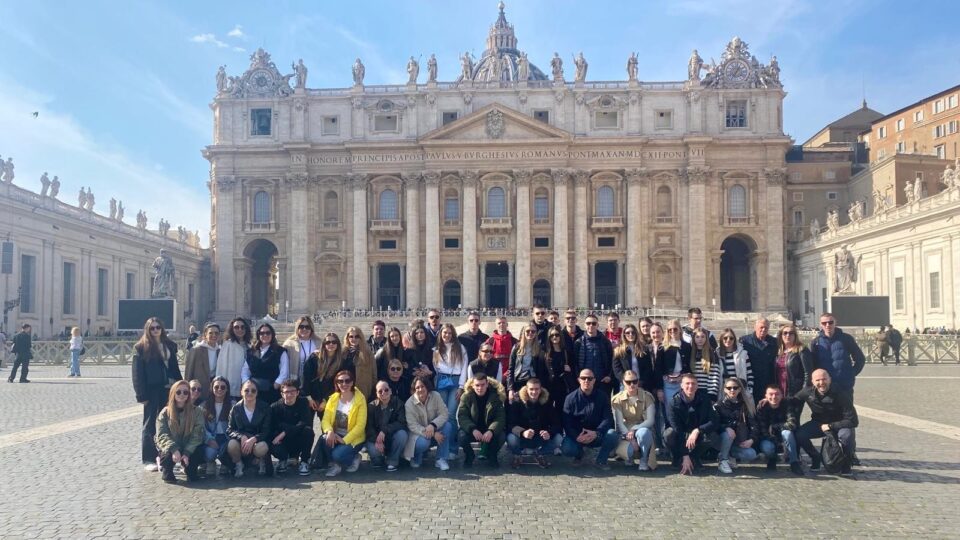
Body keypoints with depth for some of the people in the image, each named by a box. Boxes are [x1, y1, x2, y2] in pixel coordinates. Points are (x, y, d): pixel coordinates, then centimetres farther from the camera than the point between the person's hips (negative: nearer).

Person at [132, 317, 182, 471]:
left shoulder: (169, 345, 10)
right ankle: (148, 459, 12)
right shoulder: (141, 348, -4)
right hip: (152, 391, -4)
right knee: (150, 425, 4)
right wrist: (141, 394, -12)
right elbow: (137, 373, -7)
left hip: (168, 389, 4)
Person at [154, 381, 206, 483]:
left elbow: (197, 435, -10)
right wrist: (174, 449, -30)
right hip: (170, 447, 0)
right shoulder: (165, 413, -1)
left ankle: (190, 470, 5)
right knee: (168, 454, -34)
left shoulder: (196, 411, -3)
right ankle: (167, 472, 2)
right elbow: (162, 435, -12)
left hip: (189, 448, 0)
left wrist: (187, 453, -26)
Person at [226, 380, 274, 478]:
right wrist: (242, 437, -22)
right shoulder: (236, 409, 2)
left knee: (261, 448, -36)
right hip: (240, 439, 1)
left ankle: (262, 462, 4)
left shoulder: (265, 407, -3)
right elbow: (230, 429, -1)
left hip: (258, 439, -1)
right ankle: (238, 465, 1)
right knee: (231, 445, -34)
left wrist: (253, 439, -26)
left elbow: (266, 430, -7)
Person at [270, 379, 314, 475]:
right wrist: (295, 428, -23)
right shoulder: (275, 407, -8)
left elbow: (306, 423, -20)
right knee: (274, 447, -32)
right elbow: (273, 428, -13)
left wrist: (284, 433, -25)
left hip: (299, 443, 0)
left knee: (308, 430, -30)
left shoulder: (303, 402, -7)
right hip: (283, 442, 0)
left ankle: (304, 461, -6)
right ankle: (283, 459, 8)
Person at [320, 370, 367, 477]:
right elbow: (325, 419, -5)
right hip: (335, 436, 4)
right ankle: (334, 464, -3)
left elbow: (360, 425, -16)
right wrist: (329, 431, -27)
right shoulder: (333, 398, 2)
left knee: (337, 455, -29)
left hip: (353, 438, -4)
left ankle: (354, 458, 5)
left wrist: (344, 440, -23)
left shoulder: (360, 399, -11)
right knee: (324, 439, -28)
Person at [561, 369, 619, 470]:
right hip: (576, 435, 0)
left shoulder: (602, 397, 0)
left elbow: (608, 418, -9)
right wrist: (576, 436, -26)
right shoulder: (571, 398, -3)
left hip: (597, 436, 1)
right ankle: (579, 455, 10)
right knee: (566, 448, -30)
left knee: (612, 434, -29)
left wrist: (596, 433, -26)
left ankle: (601, 460, -1)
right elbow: (567, 422, -8)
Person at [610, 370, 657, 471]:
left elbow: (650, 420, -13)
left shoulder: (647, 397, -7)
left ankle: (644, 460, -13)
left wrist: (634, 430, -27)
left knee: (643, 432, -39)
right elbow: (619, 423, -10)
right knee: (622, 450, -34)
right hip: (625, 432, 1)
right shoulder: (617, 399, -5)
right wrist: (630, 439, -24)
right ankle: (629, 457, 7)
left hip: (643, 429, 0)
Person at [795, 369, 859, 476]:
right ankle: (815, 459, 6)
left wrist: (830, 426, -24)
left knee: (847, 435, -37)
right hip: (819, 424, 3)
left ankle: (846, 464, -8)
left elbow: (853, 421, -26)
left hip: (839, 425, -3)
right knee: (799, 434, -23)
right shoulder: (807, 393, -17)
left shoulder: (841, 394, -26)